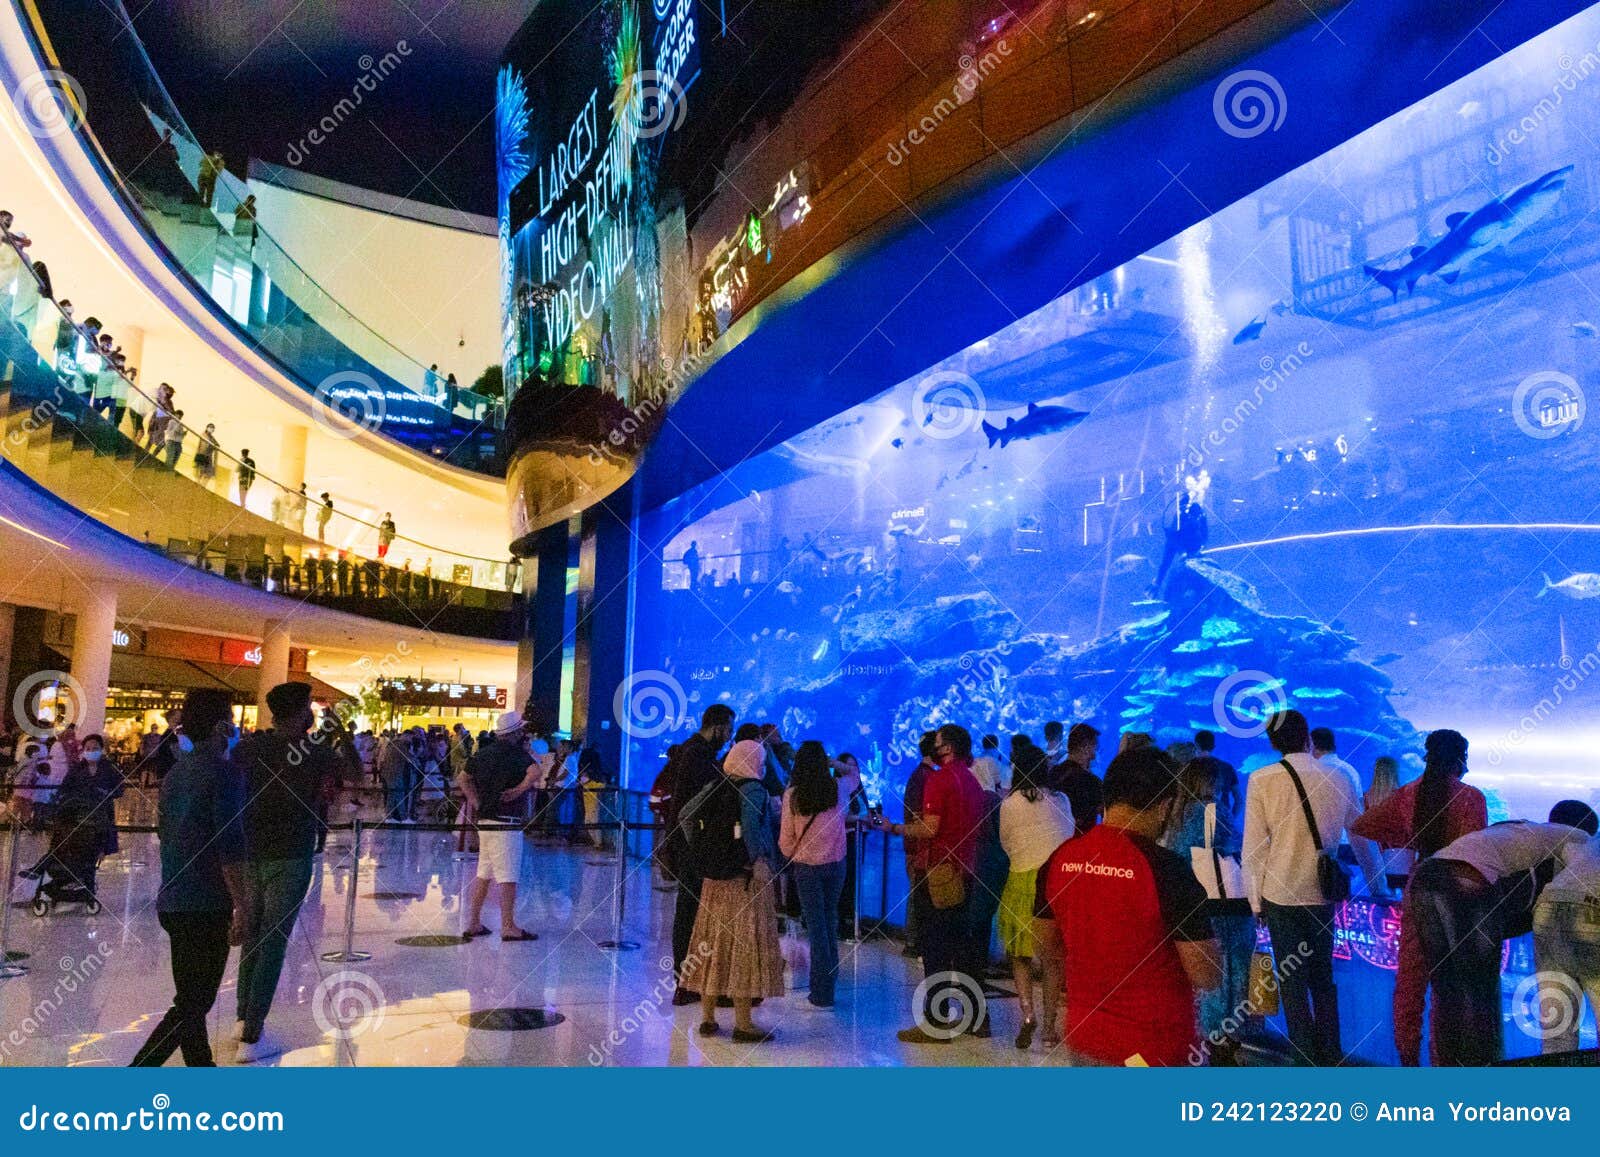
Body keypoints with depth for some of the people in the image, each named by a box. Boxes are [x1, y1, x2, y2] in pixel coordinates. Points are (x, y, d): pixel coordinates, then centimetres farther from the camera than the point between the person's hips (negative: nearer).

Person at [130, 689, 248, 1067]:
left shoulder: (174, 773, 10)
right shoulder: (224, 773, -16)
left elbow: (165, 830, 19)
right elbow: (230, 848, -21)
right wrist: (242, 906, -16)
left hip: (173, 901, 8)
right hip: (207, 906, -8)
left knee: (192, 996, 18)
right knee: (193, 1002, 0)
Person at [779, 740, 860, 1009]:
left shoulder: (792, 795, -11)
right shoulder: (839, 788, -4)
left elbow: (786, 838, -4)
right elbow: (854, 772, 21)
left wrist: (791, 856, 13)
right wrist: (834, 763, 13)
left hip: (806, 866, -2)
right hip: (836, 863, 2)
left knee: (816, 926, 3)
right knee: (830, 919, 18)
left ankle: (822, 994, 6)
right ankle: (831, 976, 25)